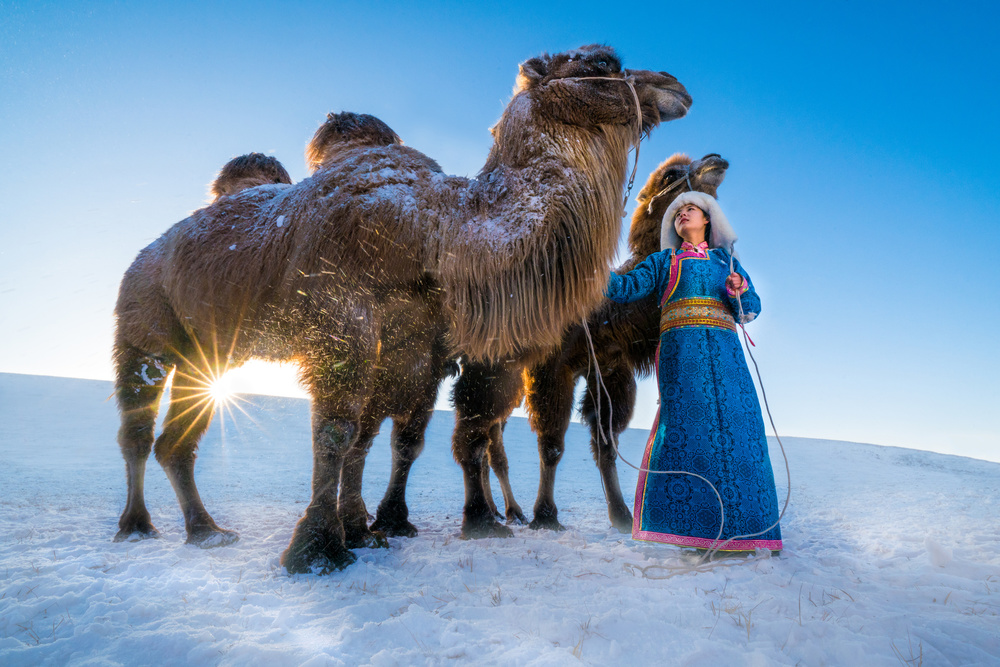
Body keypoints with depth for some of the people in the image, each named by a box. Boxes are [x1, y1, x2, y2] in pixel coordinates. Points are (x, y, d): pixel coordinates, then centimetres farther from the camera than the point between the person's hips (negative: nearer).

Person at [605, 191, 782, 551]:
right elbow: (627, 288, 7)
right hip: (681, 348, -2)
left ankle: (736, 526, -5)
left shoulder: (726, 261, 25)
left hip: (724, 349, 2)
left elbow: (752, 308, 15)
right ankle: (680, 521, -15)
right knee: (684, 418, -16)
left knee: (735, 423, -9)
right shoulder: (664, 261, 22)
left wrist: (738, 292, -6)